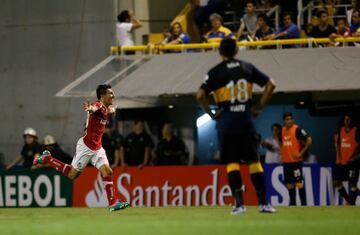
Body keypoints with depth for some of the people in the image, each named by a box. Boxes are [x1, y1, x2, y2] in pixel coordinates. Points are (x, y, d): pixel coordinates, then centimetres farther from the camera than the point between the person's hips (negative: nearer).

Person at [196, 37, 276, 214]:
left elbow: (200, 95, -13)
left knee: (231, 163, 0)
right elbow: (270, 84, 4)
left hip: (226, 121, -2)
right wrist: (259, 107, 6)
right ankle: (263, 203, 8)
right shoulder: (247, 68, 6)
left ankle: (239, 203, -8)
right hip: (246, 119, 2)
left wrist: (211, 114, -2)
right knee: (254, 161, 8)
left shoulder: (216, 72, -3)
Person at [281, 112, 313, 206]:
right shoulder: (282, 130, 10)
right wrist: (283, 153, 14)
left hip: (296, 161, -7)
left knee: (299, 182, -9)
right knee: (290, 184, 10)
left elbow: (309, 140, -14)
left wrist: (301, 152, -16)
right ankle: (292, 203, 17)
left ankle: (303, 204, -7)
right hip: (286, 161, 7)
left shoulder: (297, 129, -10)